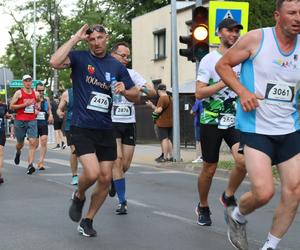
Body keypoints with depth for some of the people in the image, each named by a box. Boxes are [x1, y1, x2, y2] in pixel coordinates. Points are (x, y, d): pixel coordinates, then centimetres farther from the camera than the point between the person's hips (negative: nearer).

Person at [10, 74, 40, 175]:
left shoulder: (36, 93, 8)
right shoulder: (19, 93, -2)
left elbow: (39, 102, 29)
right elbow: (11, 106, -5)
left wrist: (37, 109, 8)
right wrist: (24, 105, -15)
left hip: (32, 121, 2)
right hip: (20, 121, -2)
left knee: (33, 142, -14)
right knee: (20, 143, 11)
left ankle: (30, 165, -18)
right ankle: (18, 153, 47)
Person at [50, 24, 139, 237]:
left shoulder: (117, 66, 7)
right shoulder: (80, 58, -3)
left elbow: (135, 96, 13)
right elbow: (55, 62, -24)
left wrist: (124, 90, -10)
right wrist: (76, 38, -17)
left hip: (106, 129, 4)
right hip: (82, 128, -4)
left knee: (106, 179, 4)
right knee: (92, 173, -20)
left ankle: (87, 221, 23)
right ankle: (79, 196, 15)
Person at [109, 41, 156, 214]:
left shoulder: (132, 74, 7)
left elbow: (153, 92, 1)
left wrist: (142, 88, -20)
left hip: (129, 123, 3)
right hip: (112, 122, -3)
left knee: (126, 164, 7)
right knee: (117, 159, -13)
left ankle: (114, 180, 40)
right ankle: (122, 202, -5)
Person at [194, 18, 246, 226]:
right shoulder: (209, 60, -4)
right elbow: (199, 93, -12)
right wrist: (225, 82, -18)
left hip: (236, 120, 3)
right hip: (212, 121, -3)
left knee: (244, 161, -19)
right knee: (209, 169, 5)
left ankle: (229, 197, 7)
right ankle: (203, 207, 28)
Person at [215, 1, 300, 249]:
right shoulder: (256, 38, -8)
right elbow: (222, 65, 1)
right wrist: (242, 91, -14)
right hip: (256, 128, -5)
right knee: (264, 192, -15)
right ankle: (237, 217, 20)